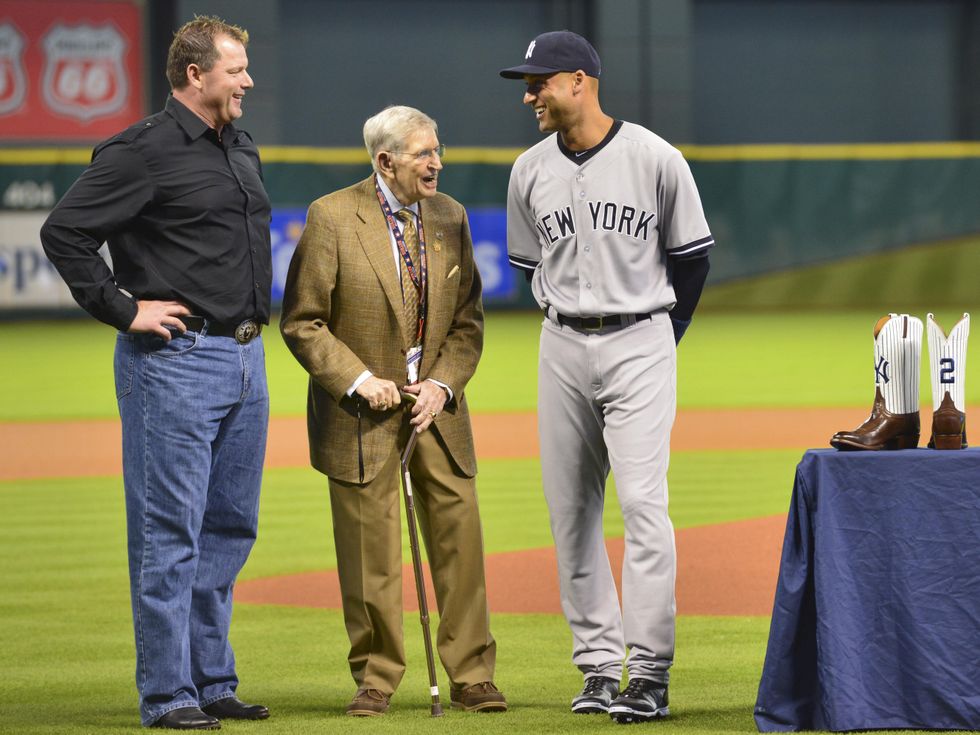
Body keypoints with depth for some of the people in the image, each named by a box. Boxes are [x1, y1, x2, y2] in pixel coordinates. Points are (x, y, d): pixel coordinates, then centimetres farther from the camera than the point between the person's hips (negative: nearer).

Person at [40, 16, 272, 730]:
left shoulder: (242, 151, 15)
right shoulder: (145, 152, -12)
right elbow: (65, 231, -15)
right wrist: (124, 309, -14)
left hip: (246, 361, 9)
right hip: (176, 359, -9)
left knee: (230, 529, 12)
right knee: (170, 532, -5)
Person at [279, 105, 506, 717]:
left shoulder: (450, 217, 5)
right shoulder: (332, 218, -9)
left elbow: (468, 318, 10)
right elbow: (302, 321, -7)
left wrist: (443, 383, -6)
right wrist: (359, 381, -15)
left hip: (436, 406, 4)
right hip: (361, 413, -3)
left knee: (460, 538, 0)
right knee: (369, 550, 1)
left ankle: (472, 676, 8)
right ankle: (376, 678, 14)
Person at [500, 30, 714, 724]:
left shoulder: (656, 159, -6)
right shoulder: (530, 172, 5)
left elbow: (692, 258, 3)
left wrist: (657, 341, 7)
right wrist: (574, 326, 13)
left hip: (640, 346, -4)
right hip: (564, 352, 4)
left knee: (643, 503, -12)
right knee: (571, 510, 3)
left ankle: (649, 673, -11)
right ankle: (599, 665, 11)